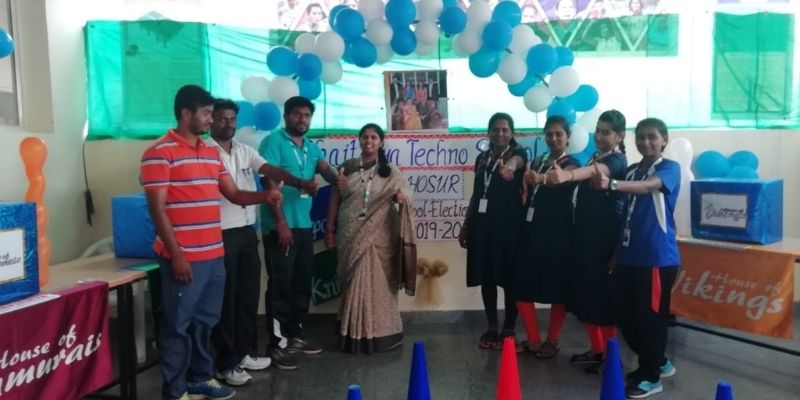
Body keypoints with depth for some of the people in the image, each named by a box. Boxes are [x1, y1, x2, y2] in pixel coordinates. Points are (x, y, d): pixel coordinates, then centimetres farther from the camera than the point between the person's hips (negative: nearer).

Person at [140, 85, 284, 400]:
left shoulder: (211, 152, 14)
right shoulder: (160, 153, -10)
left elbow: (234, 195, 14)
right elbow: (157, 208, -13)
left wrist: (265, 196, -6)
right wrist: (176, 255, -17)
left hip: (213, 255, 7)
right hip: (183, 257, -7)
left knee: (205, 321, 17)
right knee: (178, 325, 4)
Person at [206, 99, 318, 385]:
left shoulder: (245, 151, 11)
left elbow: (271, 170, -2)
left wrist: (300, 183, -18)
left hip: (247, 231, 7)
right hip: (221, 234, -7)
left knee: (248, 294, 13)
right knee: (226, 298, 1)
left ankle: (245, 352, 27)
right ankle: (227, 362, 11)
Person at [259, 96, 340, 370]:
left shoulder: (312, 147, 15)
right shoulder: (273, 142, -7)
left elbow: (327, 171, 2)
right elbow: (270, 185, -13)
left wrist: (336, 178, -23)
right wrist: (281, 222, -19)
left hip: (304, 225, 7)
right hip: (280, 226, -7)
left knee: (302, 284, 14)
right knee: (280, 286, -3)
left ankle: (295, 336, 27)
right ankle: (277, 344, 6)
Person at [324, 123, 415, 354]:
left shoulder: (390, 172, 4)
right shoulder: (346, 168, 5)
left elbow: (404, 196, 9)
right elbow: (334, 201, 7)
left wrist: (401, 198, -15)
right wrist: (329, 231, 4)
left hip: (379, 237, -1)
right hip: (350, 236, 1)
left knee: (377, 284, 2)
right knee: (353, 284, 6)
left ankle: (378, 334, 13)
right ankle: (354, 334, 16)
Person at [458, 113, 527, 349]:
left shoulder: (518, 153, -2)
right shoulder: (482, 158, 13)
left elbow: (516, 162, -28)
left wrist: (510, 168, -51)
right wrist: (466, 226, 14)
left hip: (508, 224, -5)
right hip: (482, 224, 5)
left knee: (510, 277, -1)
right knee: (486, 277, 8)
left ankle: (509, 330, 9)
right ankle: (491, 328, 19)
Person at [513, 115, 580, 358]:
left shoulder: (572, 165, -2)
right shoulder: (537, 163, 17)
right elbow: (528, 193, 10)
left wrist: (540, 178, -48)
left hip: (557, 233, -5)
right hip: (531, 230, 5)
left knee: (556, 288, 1)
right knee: (521, 286, 3)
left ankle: (552, 341, 16)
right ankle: (533, 340, 16)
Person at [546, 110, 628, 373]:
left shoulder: (617, 160, -13)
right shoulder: (595, 156, 14)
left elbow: (595, 172, -37)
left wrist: (567, 175, -56)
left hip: (605, 237, -8)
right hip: (583, 234, 8)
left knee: (602, 296, -2)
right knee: (584, 294, 12)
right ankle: (596, 350, 26)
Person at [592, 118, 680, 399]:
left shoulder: (670, 168, -6)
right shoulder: (631, 170, 13)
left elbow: (648, 187, -29)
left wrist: (612, 184, -46)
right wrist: (617, 251, 15)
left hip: (657, 256, -7)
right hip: (629, 255, 7)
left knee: (651, 316, 1)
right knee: (626, 316, 12)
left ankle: (650, 376, 17)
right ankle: (658, 362, 32)